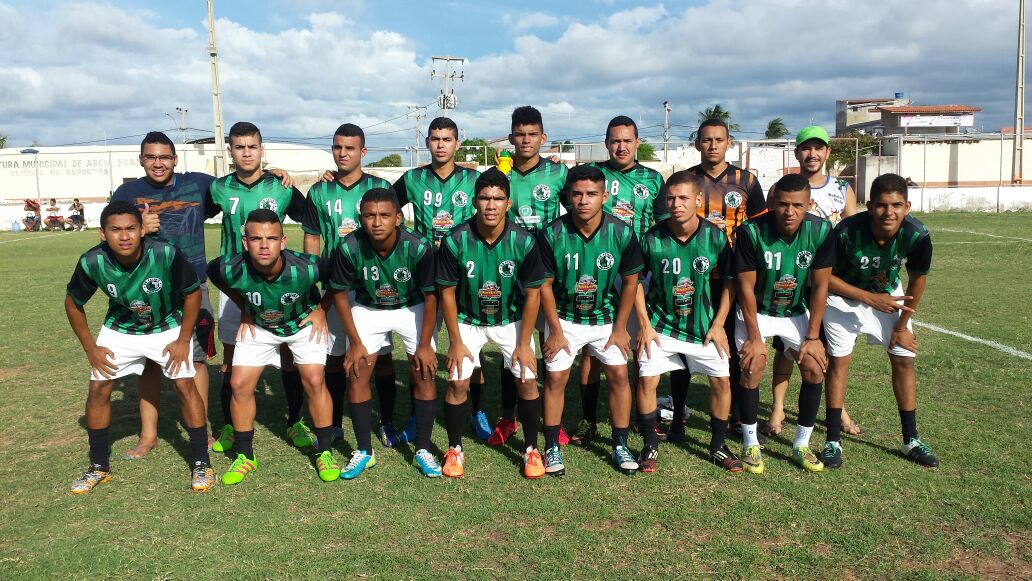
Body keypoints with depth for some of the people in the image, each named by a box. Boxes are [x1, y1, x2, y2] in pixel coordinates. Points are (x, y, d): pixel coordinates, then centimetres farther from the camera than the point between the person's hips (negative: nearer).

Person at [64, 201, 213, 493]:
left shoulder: (166, 255, -32)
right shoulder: (92, 262, -25)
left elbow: (192, 293, -16)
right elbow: (73, 304, -5)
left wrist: (183, 340, -14)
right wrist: (91, 349, -5)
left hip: (168, 326, -2)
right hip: (119, 329, 3)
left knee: (185, 384, -13)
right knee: (98, 388, -1)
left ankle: (201, 463, 1)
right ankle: (99, 467, 18)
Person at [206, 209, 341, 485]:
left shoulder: (306, 268, -37)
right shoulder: (232, 269, -31)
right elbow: (212, 271, -3)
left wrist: (321, 310, -9)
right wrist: (244, 309, -1)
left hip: (303, 322, -2)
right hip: (257, 325, 2)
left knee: (314, 381, -13)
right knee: (240, 385, -4)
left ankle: (325, 452, 5)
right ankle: (244, 456, 15)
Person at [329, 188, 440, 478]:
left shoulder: (418, 247, -29)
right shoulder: (349, 247, -26)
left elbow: (430, 296, -15)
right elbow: (340, 294, -11)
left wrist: (425, 344, -12)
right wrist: (355, 342, -9)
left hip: (412, 309, -1)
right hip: (368, 310, 1)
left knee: (425, 375, -6)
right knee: (356, 375, -5)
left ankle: (423, 450, 8)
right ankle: (364, 451, 11)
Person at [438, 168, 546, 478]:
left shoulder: (524, 242, -21)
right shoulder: (455, 240, -22)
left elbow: (532, 294, -11)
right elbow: (447, 292, -11)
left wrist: (524, 343, -11)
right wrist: (456, 342, -10)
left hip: (511, 320, 0)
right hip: (467, 320, 0)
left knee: (527, 380, -8)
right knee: (458, 381, -8)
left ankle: (532, 449, 13)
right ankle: (454, 449, 15)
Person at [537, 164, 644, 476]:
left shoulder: (622, 233, -17)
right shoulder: (552, 234, -19)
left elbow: (630, 281, -5)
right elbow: (545, 285, -10)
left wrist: (620, 328, -4)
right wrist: (556, 331, -9)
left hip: (607, 317, 1)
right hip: (564, 318, -1)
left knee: (619, 374, -2)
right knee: (555, 378, -2)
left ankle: (620, 446, 14)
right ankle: (552, 448, 12)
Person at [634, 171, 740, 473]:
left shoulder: (715, 236, -10)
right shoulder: (652, 237, -13)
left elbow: (729, 281, 1)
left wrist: (718, 324, -4)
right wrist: (645, 325, -6)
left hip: (703, 326, 1)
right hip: (660, 325, -1)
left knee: (721, 380, 1)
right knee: (647, 379, -8)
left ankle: (718, 446, 22)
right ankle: (650, 445, 11)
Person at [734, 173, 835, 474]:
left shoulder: (821, 231, -19)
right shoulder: (751, 232, -26)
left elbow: (820, 286, -11)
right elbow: (746, 287, -19)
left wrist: (812, 337, -12)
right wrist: (755, 337, -19)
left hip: (796, 311, 3)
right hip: (755, 311, -3)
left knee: (815, 368, -8)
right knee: (752, 367, -18)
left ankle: (802, 444, 8)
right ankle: (750, 445, -2)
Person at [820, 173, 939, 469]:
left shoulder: (917, 236, -27)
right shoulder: (847, 232, -35)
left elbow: (917, 280, -9)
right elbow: (826, 277, -22)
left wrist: (902, 326, -3)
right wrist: (870, 299, -28)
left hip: (889, 296, 3)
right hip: (844, 295, -3)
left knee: (904, 360, 2)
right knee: (839, 360, -7)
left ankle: (911, 440, 16)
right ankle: (833, 441, 2)